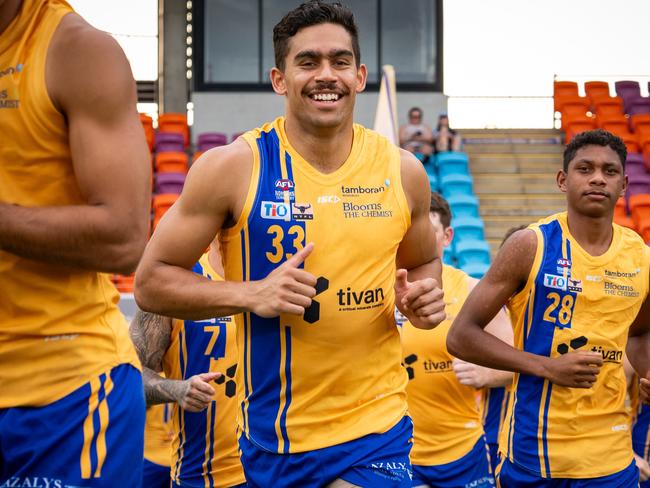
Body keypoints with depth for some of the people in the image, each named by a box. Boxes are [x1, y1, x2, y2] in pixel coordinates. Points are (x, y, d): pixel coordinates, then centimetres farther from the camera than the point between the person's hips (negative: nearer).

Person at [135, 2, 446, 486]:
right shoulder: (232, 166, -8)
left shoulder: (402, 171, 2)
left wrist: (424, 294, -4)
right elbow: (151, 282, -5)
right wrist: (251, 294, -19)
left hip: (376, 428, 1)